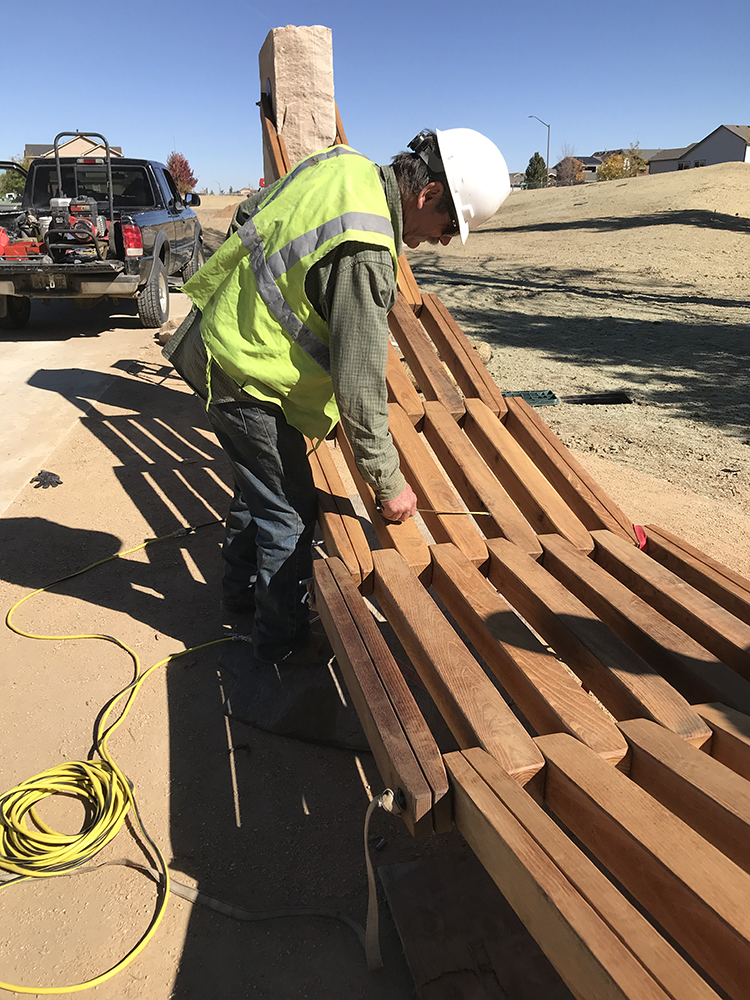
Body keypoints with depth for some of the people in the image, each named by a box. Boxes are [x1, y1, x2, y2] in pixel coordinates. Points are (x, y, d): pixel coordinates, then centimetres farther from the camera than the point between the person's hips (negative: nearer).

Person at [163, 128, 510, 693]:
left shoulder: (347, 166, 0)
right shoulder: (365, 253, -29)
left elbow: (255, 214, 17)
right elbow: (359, 384, -26)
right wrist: (389, 484, -13)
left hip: (219, 337, 10)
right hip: (243, 373, -10)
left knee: (259, 484, 25)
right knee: (290, 511, 2)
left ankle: (242, 591, 46)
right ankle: (282, 640, 21)